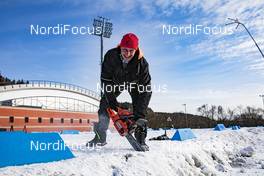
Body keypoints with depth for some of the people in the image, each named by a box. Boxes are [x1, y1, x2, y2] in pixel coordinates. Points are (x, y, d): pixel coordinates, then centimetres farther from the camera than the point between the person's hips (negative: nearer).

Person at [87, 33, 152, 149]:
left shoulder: (141, 62, -37)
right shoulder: (111, 56, -33)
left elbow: (146, 89, -35)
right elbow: (106, 79, -24)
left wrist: (140, 114, -41)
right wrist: (111, 100, -30)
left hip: (134, 83, -1)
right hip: (116, 82, 2)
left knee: (139, 107, -17)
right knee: (105, 103, -6)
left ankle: (140, 139, -5)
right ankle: (100, 137, 7)